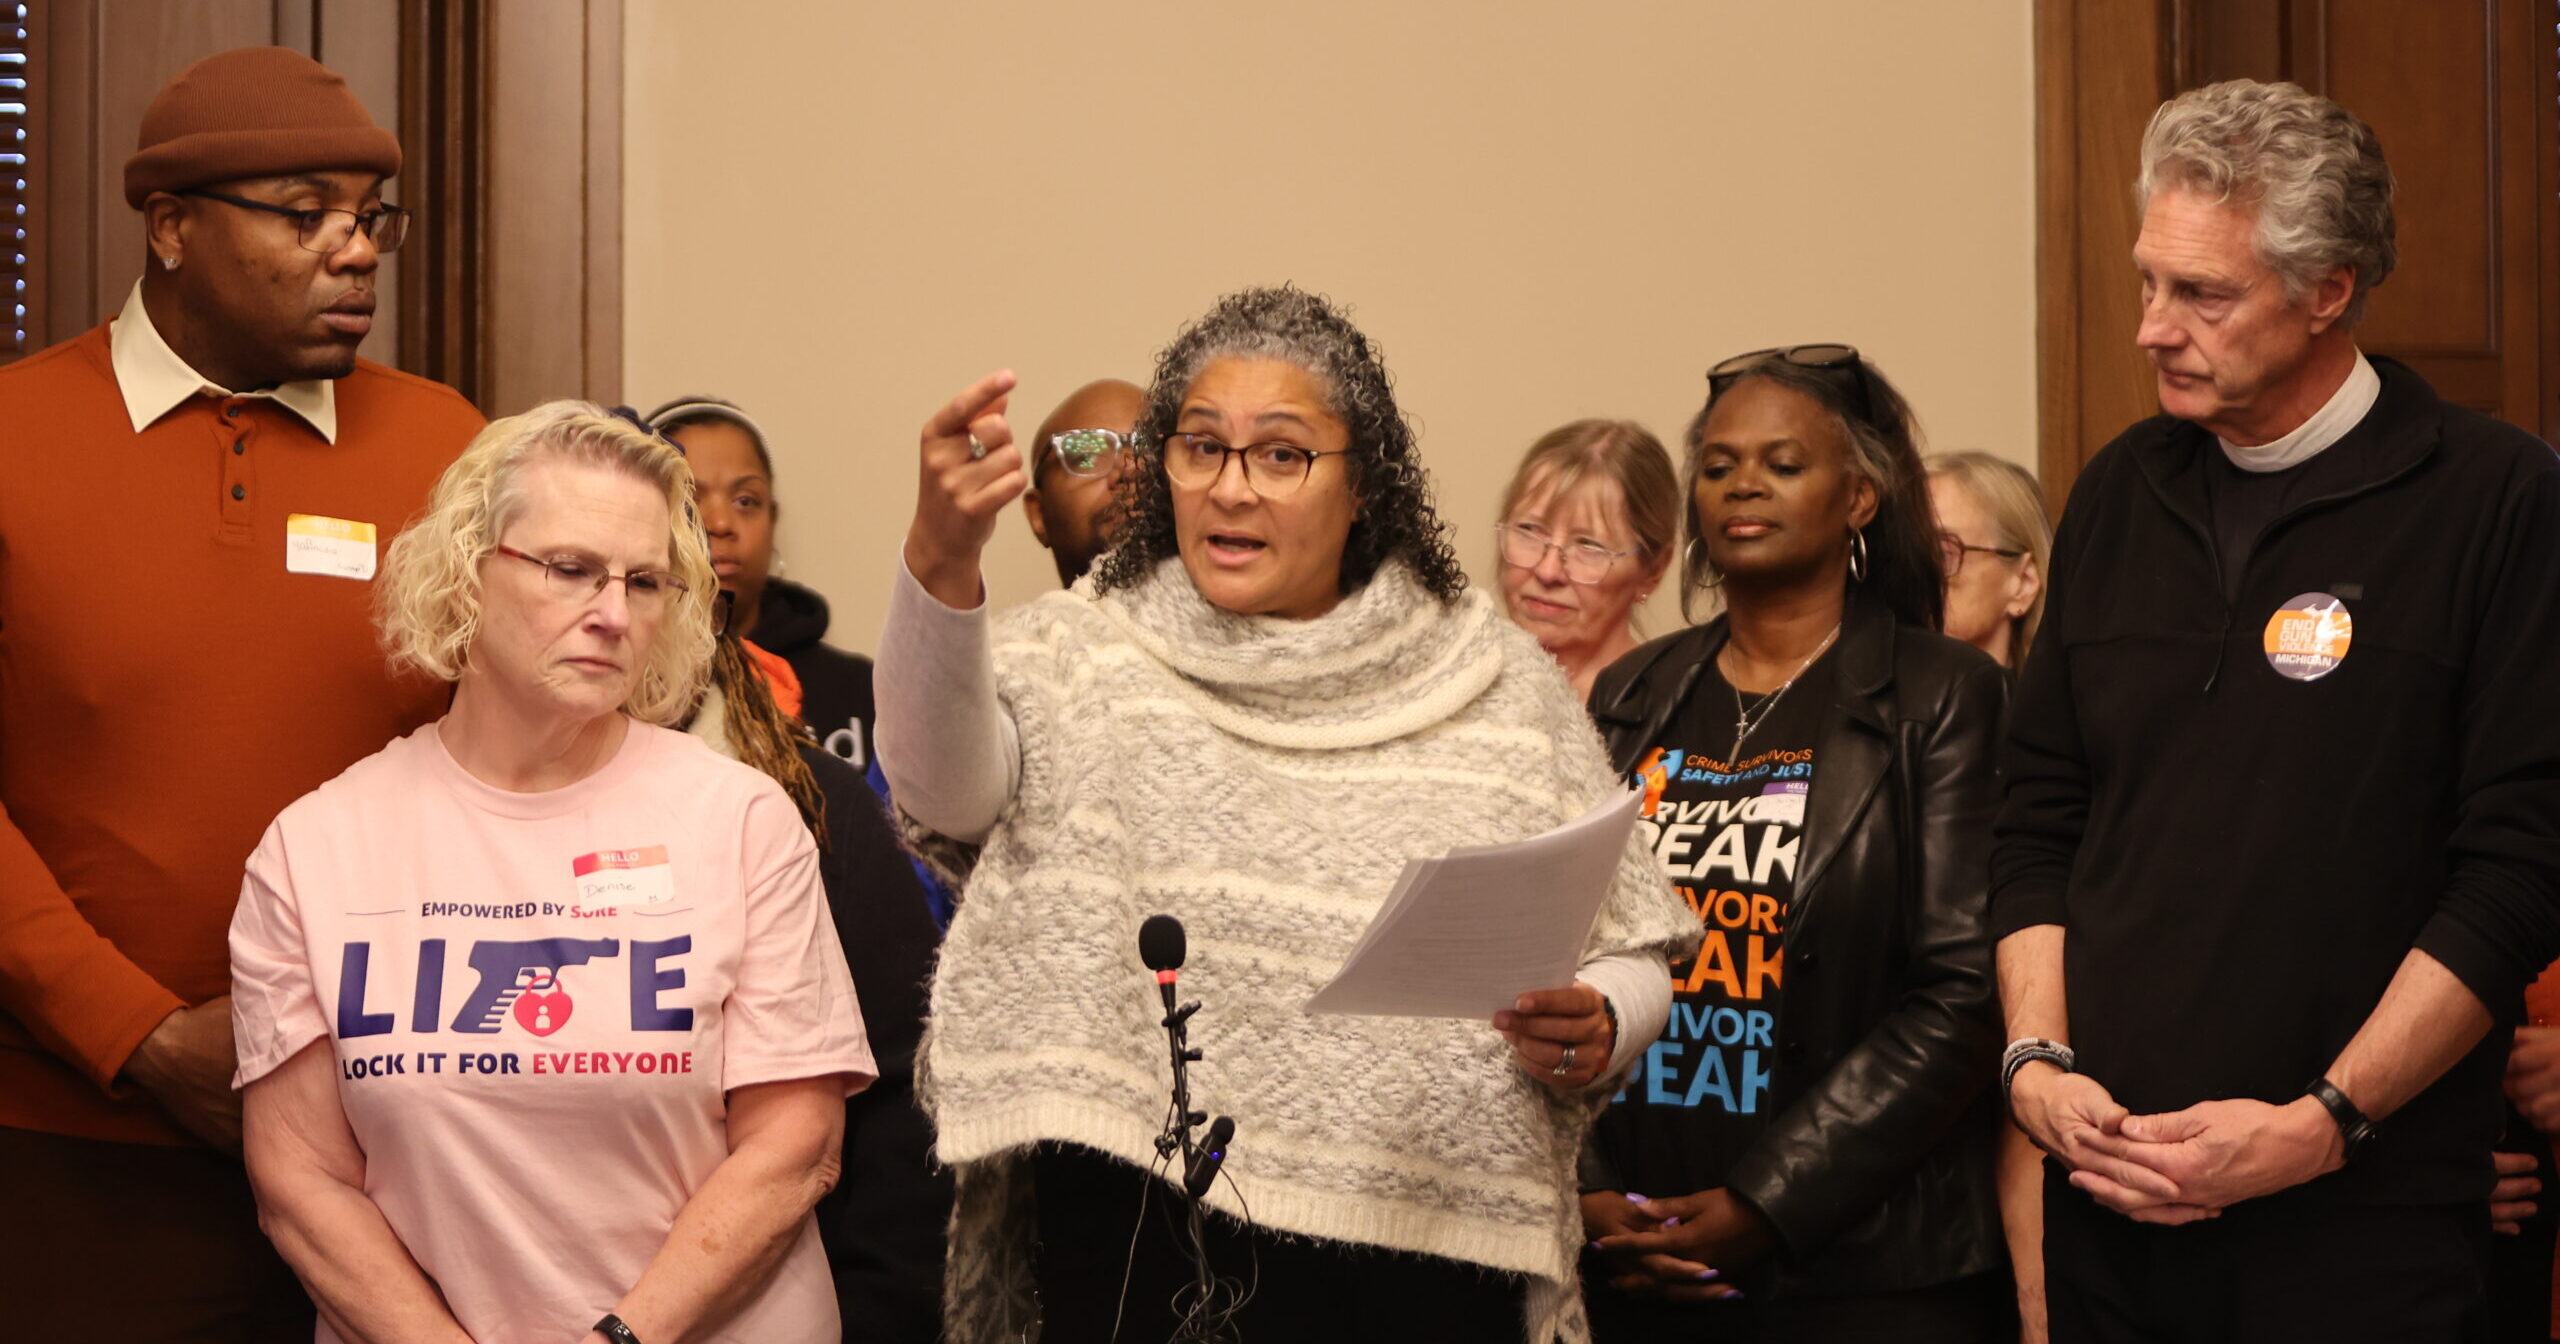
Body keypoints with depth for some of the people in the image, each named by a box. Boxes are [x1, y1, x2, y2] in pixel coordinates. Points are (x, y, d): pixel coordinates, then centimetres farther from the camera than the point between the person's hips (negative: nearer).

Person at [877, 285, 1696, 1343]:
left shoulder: (1496, 686, 7)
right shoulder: (1086, 655, 1)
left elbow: (1627, 953, 11)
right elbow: (944, 784, -20)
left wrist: (1594, 1030, -12)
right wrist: (940, 564, -37)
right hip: (1142, 1250, -1)